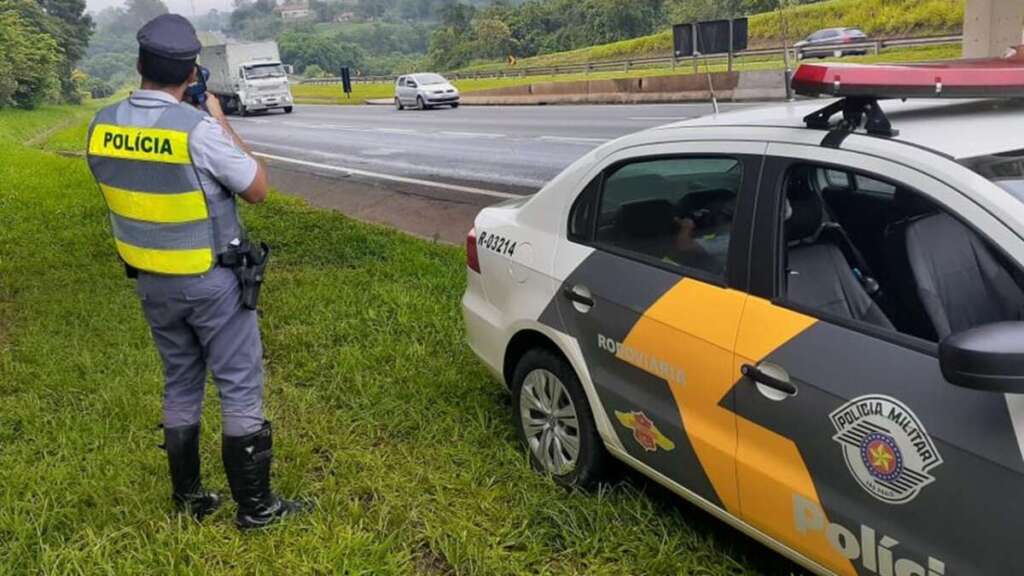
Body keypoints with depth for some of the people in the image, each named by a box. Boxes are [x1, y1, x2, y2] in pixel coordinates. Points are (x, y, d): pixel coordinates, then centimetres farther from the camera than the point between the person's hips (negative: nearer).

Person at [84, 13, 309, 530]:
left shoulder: (103, 126, -4)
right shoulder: (198, 129, -22)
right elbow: (258, 189, -10)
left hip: (151, 283, 6)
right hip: (211, 283, -6)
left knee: (180, 385, 19)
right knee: (240, 388, 5)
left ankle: (188, 496, 29)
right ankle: (255, 506, 13)